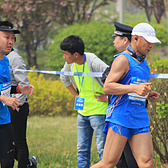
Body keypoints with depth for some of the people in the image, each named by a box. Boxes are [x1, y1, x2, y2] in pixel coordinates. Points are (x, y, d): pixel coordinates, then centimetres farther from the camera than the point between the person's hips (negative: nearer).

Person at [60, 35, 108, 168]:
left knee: (102, 148, -6)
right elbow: (64, 77, 24)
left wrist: (108, 97, -18)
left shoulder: (93, 62, -22)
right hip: (82, 111, 8)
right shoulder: (70, 63, 1)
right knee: (82, 149, 11)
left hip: (98, 111, -7)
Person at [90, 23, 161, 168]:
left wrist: (148, 95, 13)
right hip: (120, 119, -7)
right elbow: (107, 87, -16)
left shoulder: (143, 62, 20)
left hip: (140, 119, 8)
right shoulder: (123, 59, -7)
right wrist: (135, 88, -25)